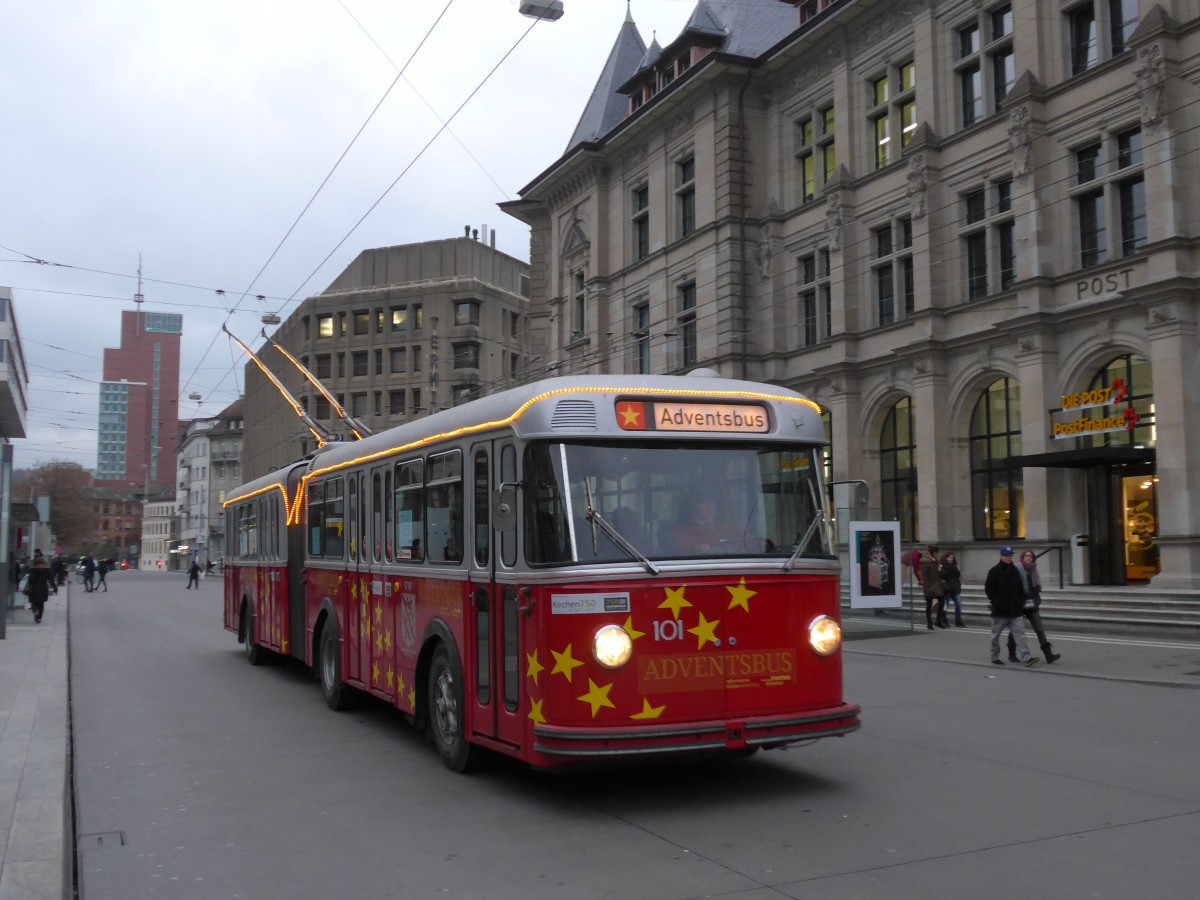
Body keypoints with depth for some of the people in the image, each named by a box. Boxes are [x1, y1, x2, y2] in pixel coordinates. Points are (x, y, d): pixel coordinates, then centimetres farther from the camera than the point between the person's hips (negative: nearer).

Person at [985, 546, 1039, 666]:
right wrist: (995, 602, -14)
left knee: (1019, 633, -6)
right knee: (996, 634, 7)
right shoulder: (994, 571, -6)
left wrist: (1021, 601, 6)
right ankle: (995, 657, 19)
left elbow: (1020, 588, 18)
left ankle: (1025, 657, -12)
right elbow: (988, 589, -8)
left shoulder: (1014, 570, 11)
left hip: (1015, 610, 4)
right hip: (1000, 611, -4)